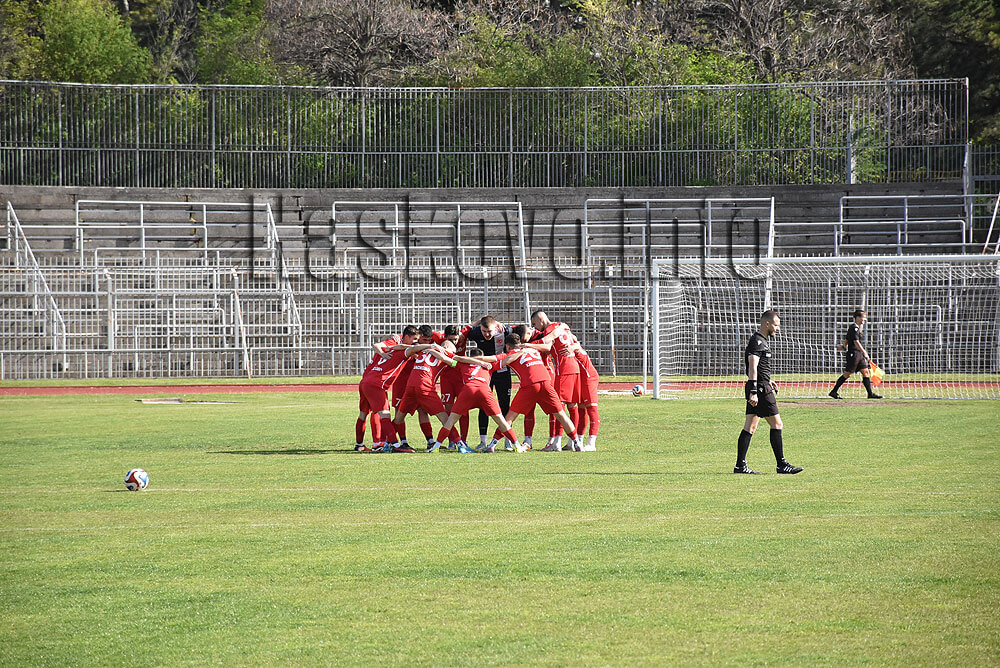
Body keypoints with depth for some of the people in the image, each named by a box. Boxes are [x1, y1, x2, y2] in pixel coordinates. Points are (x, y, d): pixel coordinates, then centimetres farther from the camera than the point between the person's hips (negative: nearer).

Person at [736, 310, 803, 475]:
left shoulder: (762, 340, 18)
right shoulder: (758, 341, -14)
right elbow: (752, 368, -21)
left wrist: (767, 381, 30)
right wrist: (753, 392, -26)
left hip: (757, 388, 11)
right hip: (761, 390, -11)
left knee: (750, 427, 8)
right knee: (776, 424, -6)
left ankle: (740, 465, 7)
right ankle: (782, 465, -3)